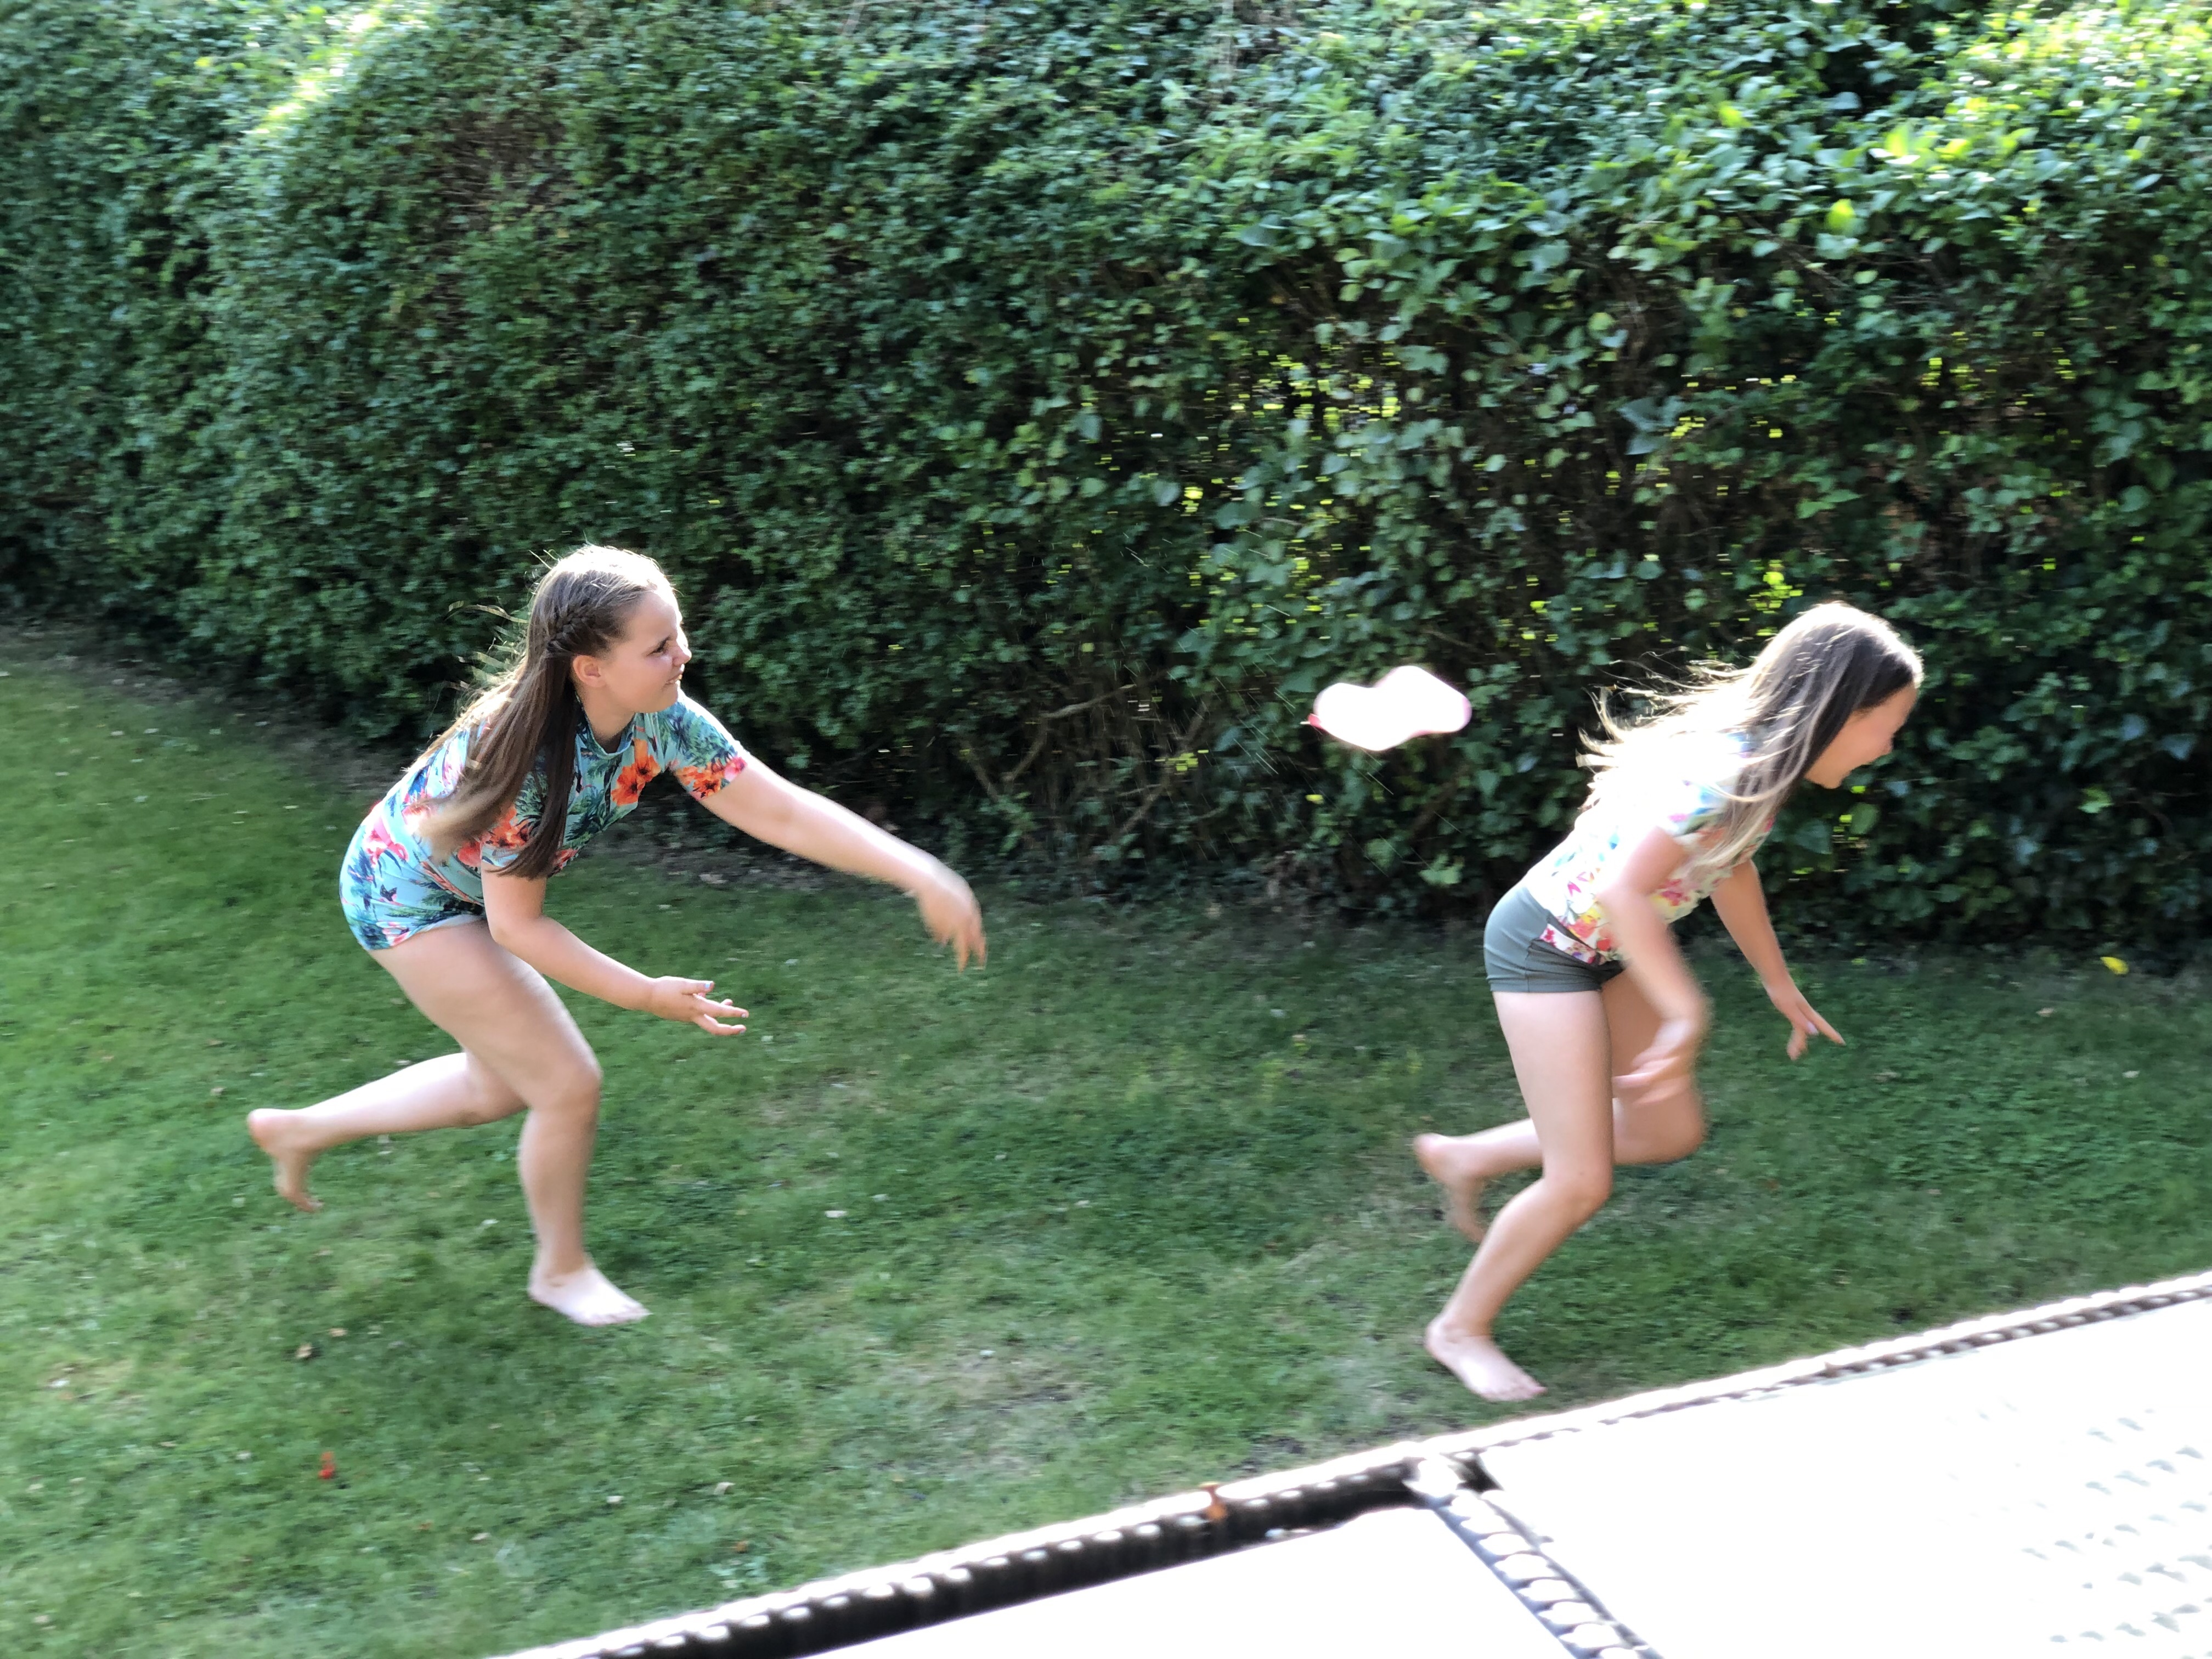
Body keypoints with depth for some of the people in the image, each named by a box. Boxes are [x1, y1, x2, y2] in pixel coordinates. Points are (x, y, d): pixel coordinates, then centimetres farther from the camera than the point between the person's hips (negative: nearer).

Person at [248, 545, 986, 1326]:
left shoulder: (659, 720, -20)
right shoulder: (529, 761, -38)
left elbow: (782, 809, -20)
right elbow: (516, 925, -27)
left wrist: (920, 872, -27)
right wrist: (647, 995, -27)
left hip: (465, 890, 8)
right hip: (403, 896, -8)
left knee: (500, 1086, 21)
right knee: (569, 1086, -5)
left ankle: (299, 1130, 38)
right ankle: (562, 1270, 21)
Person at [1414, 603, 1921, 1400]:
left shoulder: (1761, 763, -1)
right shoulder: (1721, 775, -31)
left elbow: (1732, 871, 16)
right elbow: (1625, 891, -37)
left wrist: (1780, 985, 22)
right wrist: (1687, 1015, -31)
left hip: (1605, 948, 10)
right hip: (1544, 946, -9)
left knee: (1670, 1133, 14)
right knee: (1581, 1182, -5)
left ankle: (1466, 1157, 28)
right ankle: (1462, 1329, 16)